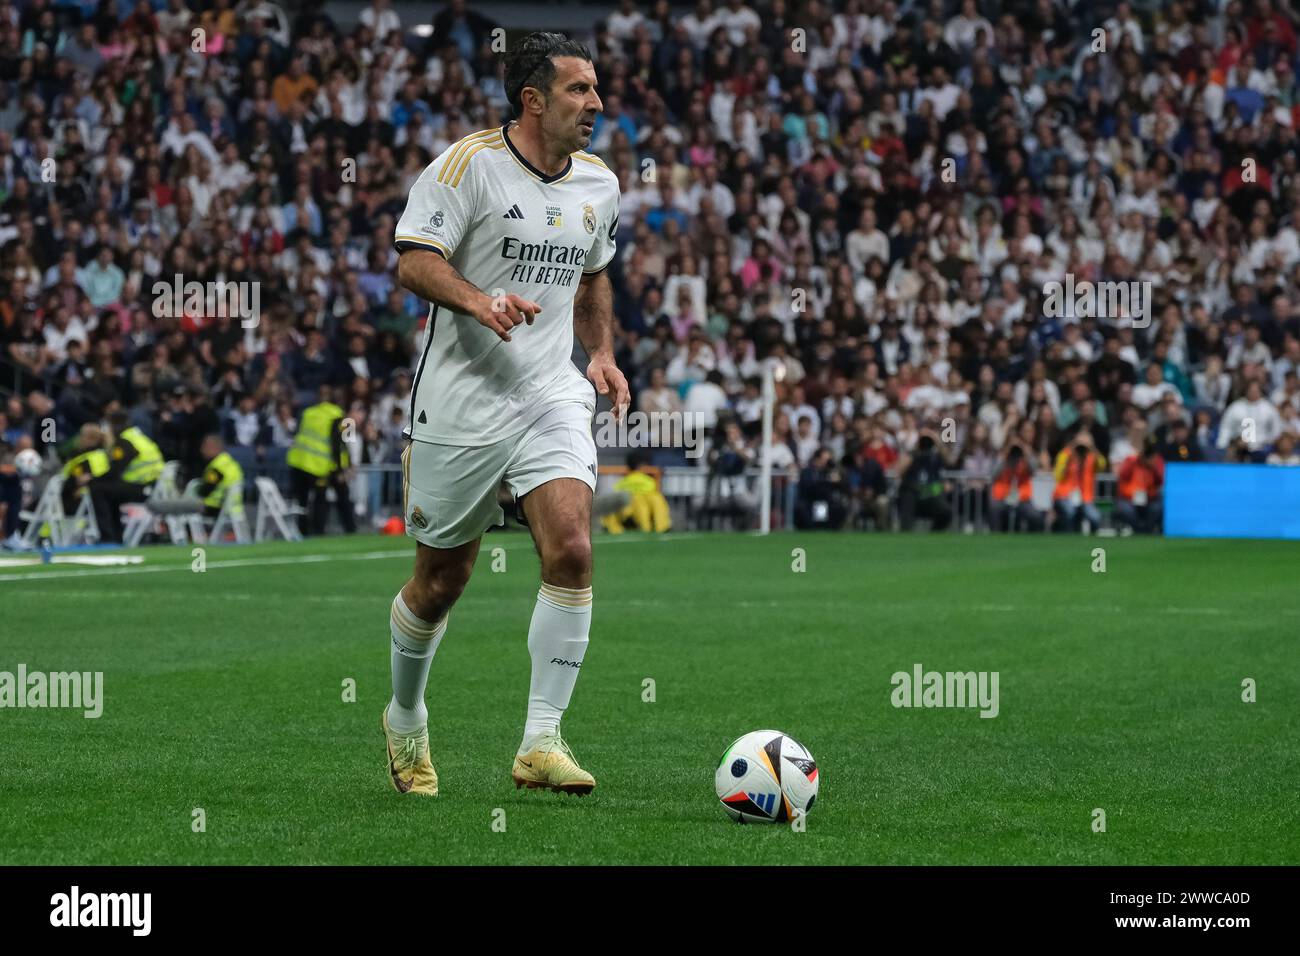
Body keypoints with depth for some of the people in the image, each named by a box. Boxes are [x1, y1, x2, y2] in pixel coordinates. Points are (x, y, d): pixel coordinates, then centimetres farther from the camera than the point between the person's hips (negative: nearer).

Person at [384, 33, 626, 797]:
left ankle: (541, 743, -12)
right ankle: (407, 721, 34)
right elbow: (415, 261, -15)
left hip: (552, 397, 4)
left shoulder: (599, 184, 10)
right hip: (460, 402, -4)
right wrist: (480, 302, -32)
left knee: (572, 549, -17)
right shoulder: (467, 164, -9)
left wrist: (602, 353, 10)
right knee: (442, 580, 7)